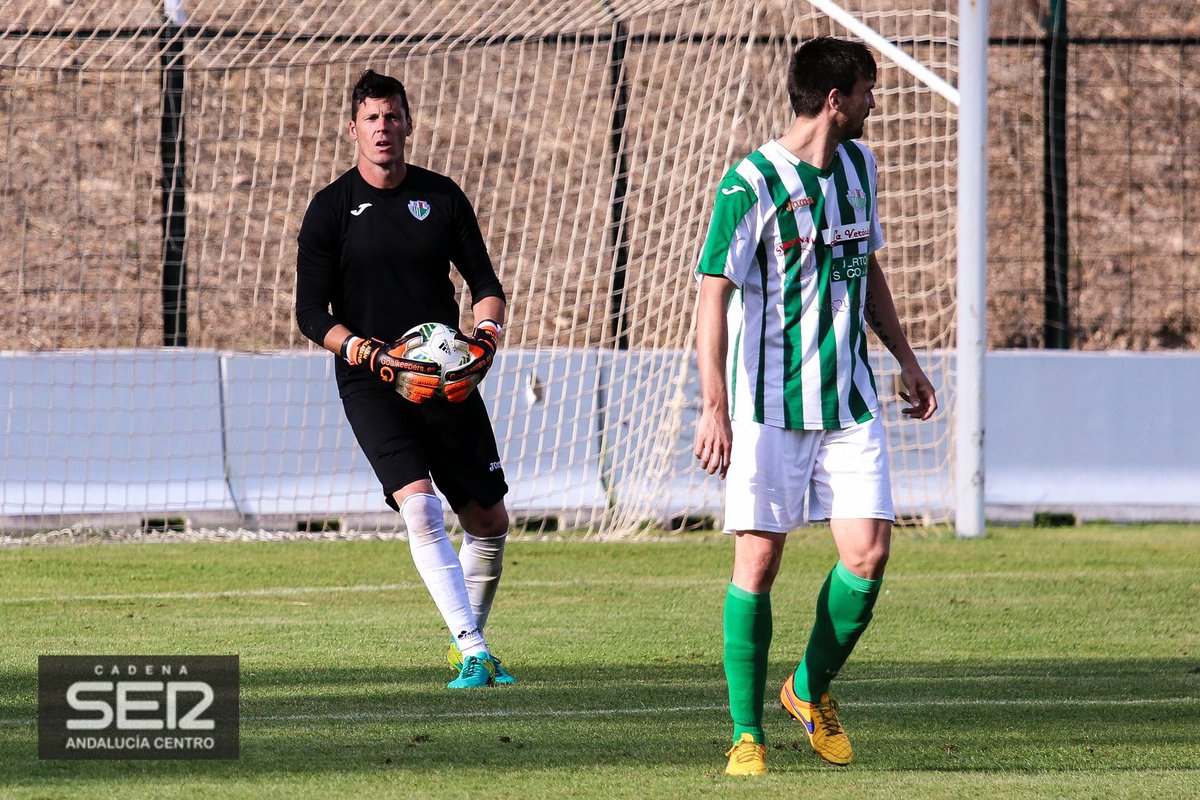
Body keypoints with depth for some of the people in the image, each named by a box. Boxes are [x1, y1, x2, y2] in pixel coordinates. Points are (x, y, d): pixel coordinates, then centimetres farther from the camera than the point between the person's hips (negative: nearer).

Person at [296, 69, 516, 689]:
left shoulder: (442, 197, 6)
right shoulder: (330, 209, -2)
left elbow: (485, 282, 11)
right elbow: (311, 312, -3)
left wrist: (488, 330, -11)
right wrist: (364, 351, -20)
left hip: (447, 379, 4)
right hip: (370, 384, -4)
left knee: (490, 520, 4)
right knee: (419, 504, -23)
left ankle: (470, 640, 27)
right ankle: (472, 653, -25)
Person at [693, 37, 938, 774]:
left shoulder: (857, 166, 10)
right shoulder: (751, 186, -12)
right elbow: (713, 296, -12)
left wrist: (906, 359, 23)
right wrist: (714, 407, -18)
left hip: (849, 401, 6)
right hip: (770, 405, -6)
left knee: (869, 552, -6)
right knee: (758, 560, -5)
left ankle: (812, 689, 18)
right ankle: (748, 734, 5)